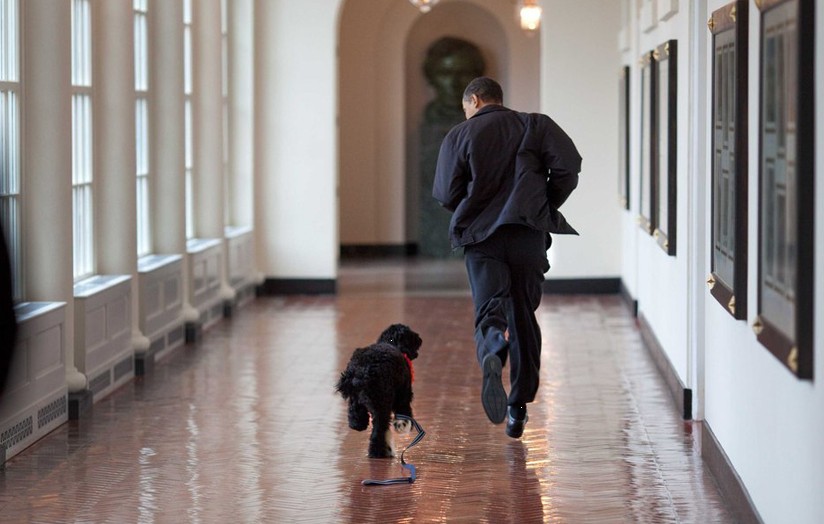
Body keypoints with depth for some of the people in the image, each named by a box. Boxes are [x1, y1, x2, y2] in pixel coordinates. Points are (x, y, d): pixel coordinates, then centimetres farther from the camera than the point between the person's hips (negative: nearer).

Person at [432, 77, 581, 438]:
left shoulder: (459, 136, 7)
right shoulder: (535, 126, 9)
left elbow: (445, 194, 2)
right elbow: (568, 166, -5)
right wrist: (547, 207, 9)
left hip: (480, 237, -1)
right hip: (528, 234, 1)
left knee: (489, 309, -8)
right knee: (523, 317, 12)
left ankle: (491, 357, -45)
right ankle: (519, 410, 15)